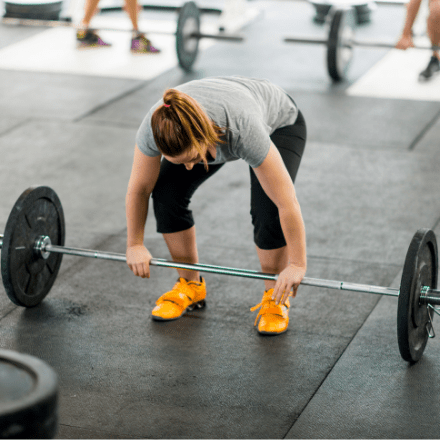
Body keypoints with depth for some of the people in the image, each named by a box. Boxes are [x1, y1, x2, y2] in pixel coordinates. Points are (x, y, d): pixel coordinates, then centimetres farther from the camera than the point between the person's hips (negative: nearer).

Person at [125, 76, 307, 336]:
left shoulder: (243, 131, -46)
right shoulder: (155, 129, -35)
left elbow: (288, 204, -38)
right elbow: (139, 189, -16)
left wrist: (297, 265, -30)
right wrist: (135, 245, -7)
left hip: (279, 125, -4)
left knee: (268, 211, -25)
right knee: (167, 191, -14)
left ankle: (275, 298, -2)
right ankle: (191, 286, 5)